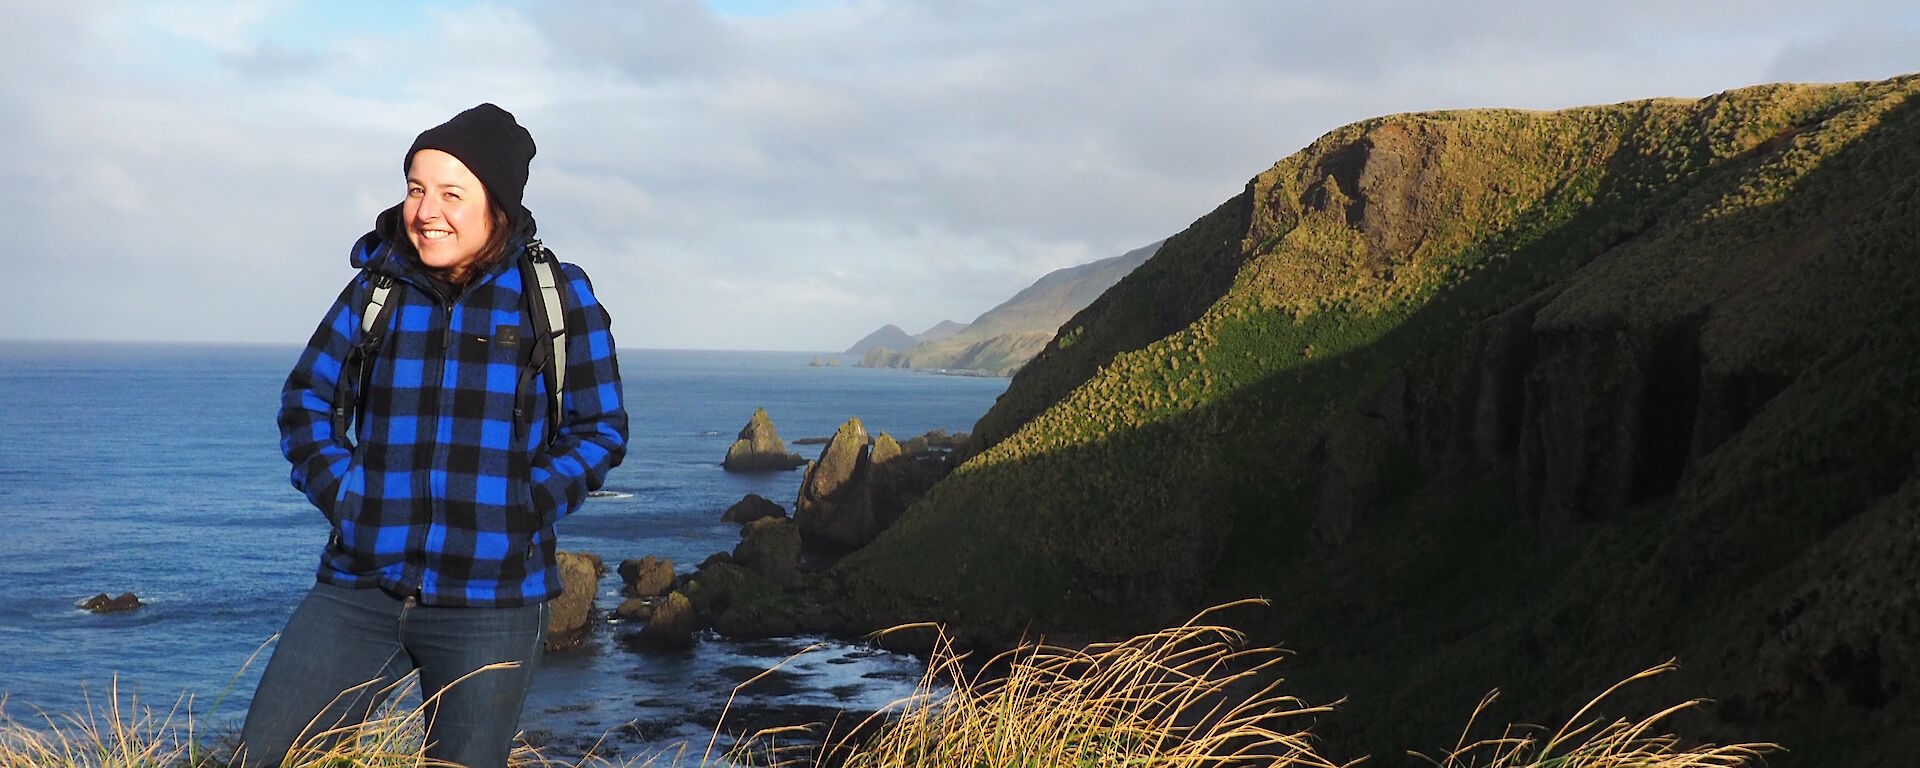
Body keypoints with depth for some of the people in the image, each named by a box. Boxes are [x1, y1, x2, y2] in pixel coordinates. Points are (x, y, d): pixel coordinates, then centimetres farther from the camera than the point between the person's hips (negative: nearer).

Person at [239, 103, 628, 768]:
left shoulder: (557, 298, -2)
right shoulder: (376, 289, 4)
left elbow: (600, 431, 3)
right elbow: (305, 399, 13)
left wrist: (521, 513, -9)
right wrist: (345, 497, -2)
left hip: (491, 606, -2)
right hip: (359, 587, 2)